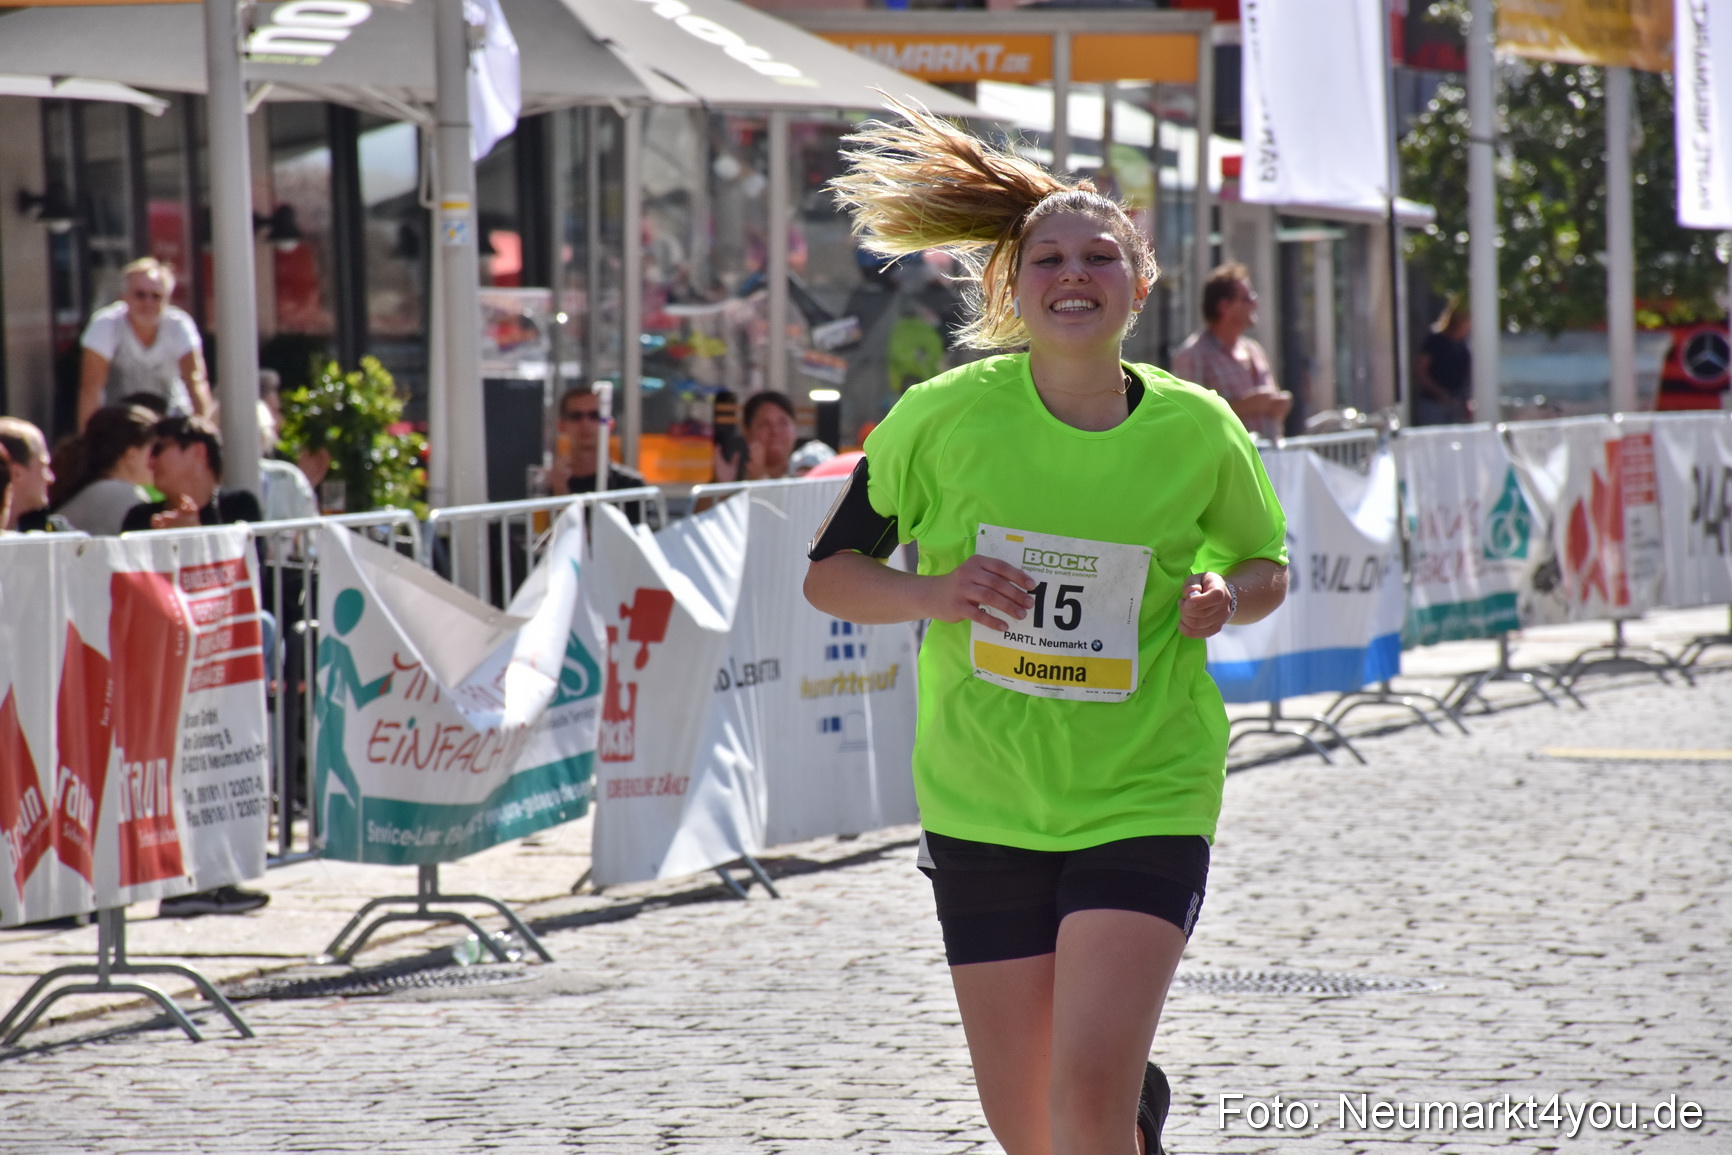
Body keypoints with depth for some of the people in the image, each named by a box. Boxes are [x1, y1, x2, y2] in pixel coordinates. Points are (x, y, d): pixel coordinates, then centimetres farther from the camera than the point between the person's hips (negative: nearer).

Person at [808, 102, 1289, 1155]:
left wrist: (1224, 603, -10)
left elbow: (1266, 564, 12)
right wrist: (933, 595, -18)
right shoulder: (946, 416, -7)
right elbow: (830, 573, 2)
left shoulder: (1198, 432, -5)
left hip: (1144, 801, -1)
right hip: (983, 809, 1)